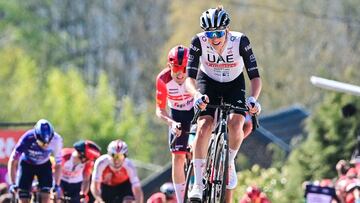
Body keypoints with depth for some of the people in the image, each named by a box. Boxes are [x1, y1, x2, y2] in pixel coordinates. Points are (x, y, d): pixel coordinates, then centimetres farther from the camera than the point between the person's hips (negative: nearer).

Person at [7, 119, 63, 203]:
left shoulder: (56, 140, -30)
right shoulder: (27, 139, -35)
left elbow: (58, 164, -16)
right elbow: (13, 161, -27)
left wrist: (57, 185, -17)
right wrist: (12, 184, -31)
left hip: (44, 165, 1)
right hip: (27, 164, -1)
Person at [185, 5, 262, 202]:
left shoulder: (240, 41, -28)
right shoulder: (198, 42, -27)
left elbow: (255, 76, -28)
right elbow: (189, 77, -29)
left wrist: (253, 99, -46)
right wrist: (196, 95, -51)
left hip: (234, 84, 0)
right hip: (208, 83, 0)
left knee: (235, 123, -27)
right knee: (204, 126, -24)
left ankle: (230, 162, 3)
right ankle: (198, 183, -17)